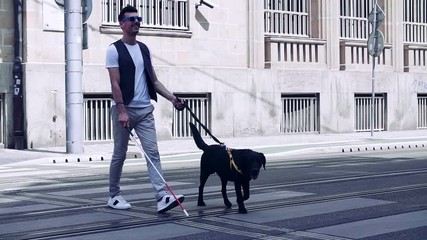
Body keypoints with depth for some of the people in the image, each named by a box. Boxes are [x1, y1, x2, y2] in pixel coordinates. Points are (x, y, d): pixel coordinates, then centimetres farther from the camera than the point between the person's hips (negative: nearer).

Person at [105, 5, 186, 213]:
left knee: (153, 153, -6)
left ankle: (162, 197, -13)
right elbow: (115, 84, -12)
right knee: (119, 155, 5)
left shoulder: (144, 49, 13)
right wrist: (122, 110, -20)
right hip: (125, 110, -5)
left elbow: (154, 81, 15)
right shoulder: (114, 50, -5)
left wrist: (172, 98, 4)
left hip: (145, 110, 5)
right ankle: (114, 196, 20)